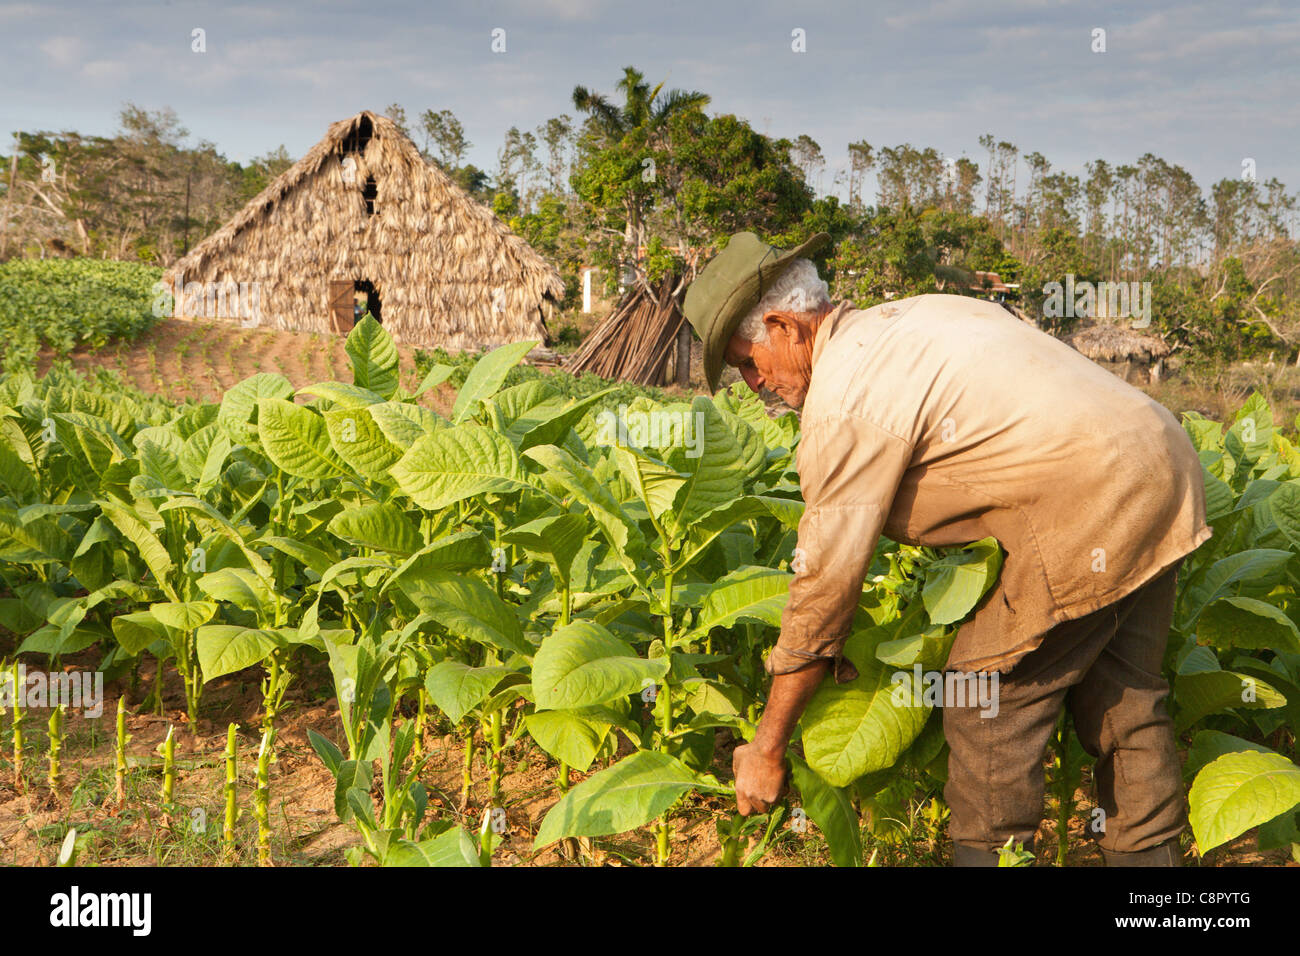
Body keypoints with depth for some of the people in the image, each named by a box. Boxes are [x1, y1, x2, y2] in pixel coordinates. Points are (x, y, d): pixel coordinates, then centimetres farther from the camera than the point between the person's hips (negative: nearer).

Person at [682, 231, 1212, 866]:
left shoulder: (842, 402, -12)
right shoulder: (911, 315, 16)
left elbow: (824, 586, -10)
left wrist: (766, 748, 0)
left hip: (1091, 510, -10)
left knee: (987, 700, 2)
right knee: (1122, 701, 19)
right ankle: (1150, 852, 30)